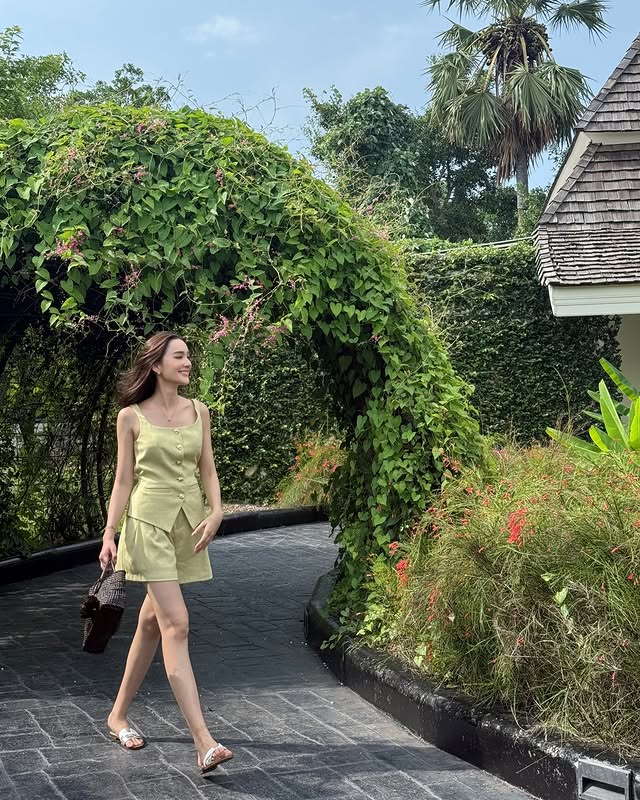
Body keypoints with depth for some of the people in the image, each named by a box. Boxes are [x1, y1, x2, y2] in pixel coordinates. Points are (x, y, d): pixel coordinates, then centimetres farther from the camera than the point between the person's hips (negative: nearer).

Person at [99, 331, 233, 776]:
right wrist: (109, 534, -5)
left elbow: (208, 470, 9)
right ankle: (204, 742, -18)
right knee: (177, 625, -14)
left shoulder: (199, 412, 8)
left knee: (153, 622, 15)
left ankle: (119, 716, 32)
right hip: (149, 520, -5)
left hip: (189, 522, 5)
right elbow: (123, 480, 0)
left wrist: (216, 512, -7)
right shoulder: (131, 416, -3)